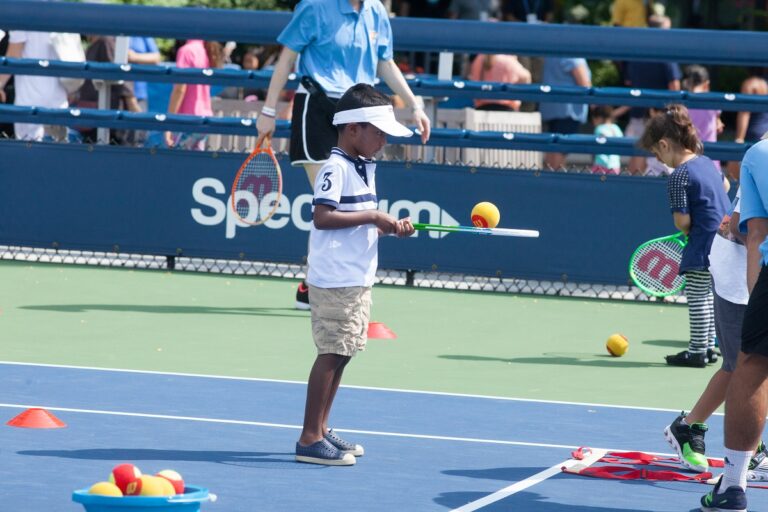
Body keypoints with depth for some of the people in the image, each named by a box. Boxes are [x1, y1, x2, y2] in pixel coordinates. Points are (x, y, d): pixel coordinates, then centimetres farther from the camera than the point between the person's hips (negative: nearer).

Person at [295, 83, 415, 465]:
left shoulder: (364, 168, 15)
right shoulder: (336, 168, -14)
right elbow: (322, 217, -24)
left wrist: (391, 227, 5)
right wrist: (372, 216, -22)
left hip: (357, 280, 9)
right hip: (335, 280, -9)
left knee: (340, 354, 12)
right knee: (331, 353, -8)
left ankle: (320, 430, 20)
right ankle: (310, 439, -5)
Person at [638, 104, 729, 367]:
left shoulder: (678, 176, -16)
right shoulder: (707, 163, 9)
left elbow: (682, 222, -19)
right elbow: (724, 184, 31)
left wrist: (687, 230, 4)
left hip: (703, 248, -9)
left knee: (697, 299, 0)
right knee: (707, 296, 19)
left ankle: (697, 351, 5)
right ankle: (708, 346, 25)